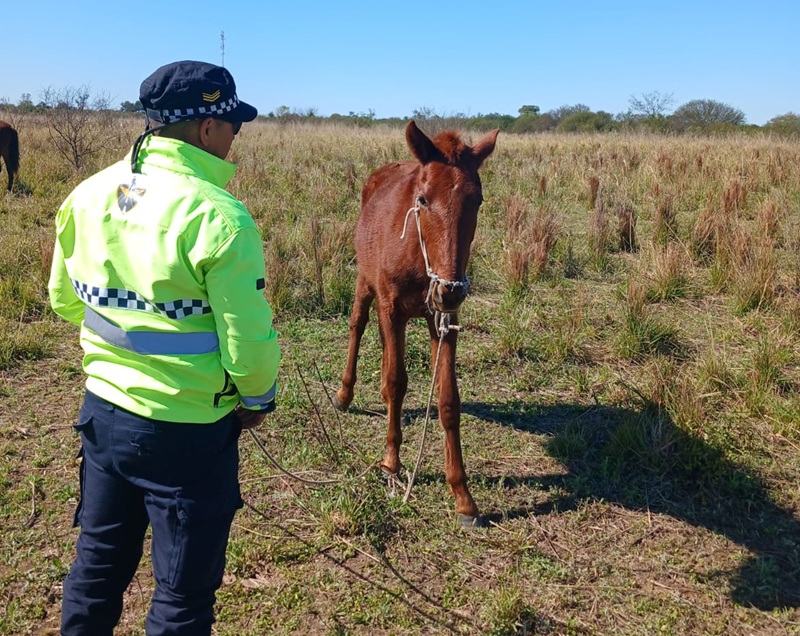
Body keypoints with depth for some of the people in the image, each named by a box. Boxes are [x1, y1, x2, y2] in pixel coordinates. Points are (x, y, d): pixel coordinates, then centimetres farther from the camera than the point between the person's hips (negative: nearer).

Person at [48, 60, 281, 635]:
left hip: (102, 410, 7)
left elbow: (64, 300, 11)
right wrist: (259, 396, 0)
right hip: (186, 430, -7)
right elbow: (248, 342, -20)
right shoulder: (219, 217, -22)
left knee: (98, 563, 26)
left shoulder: (88, 194, -1)